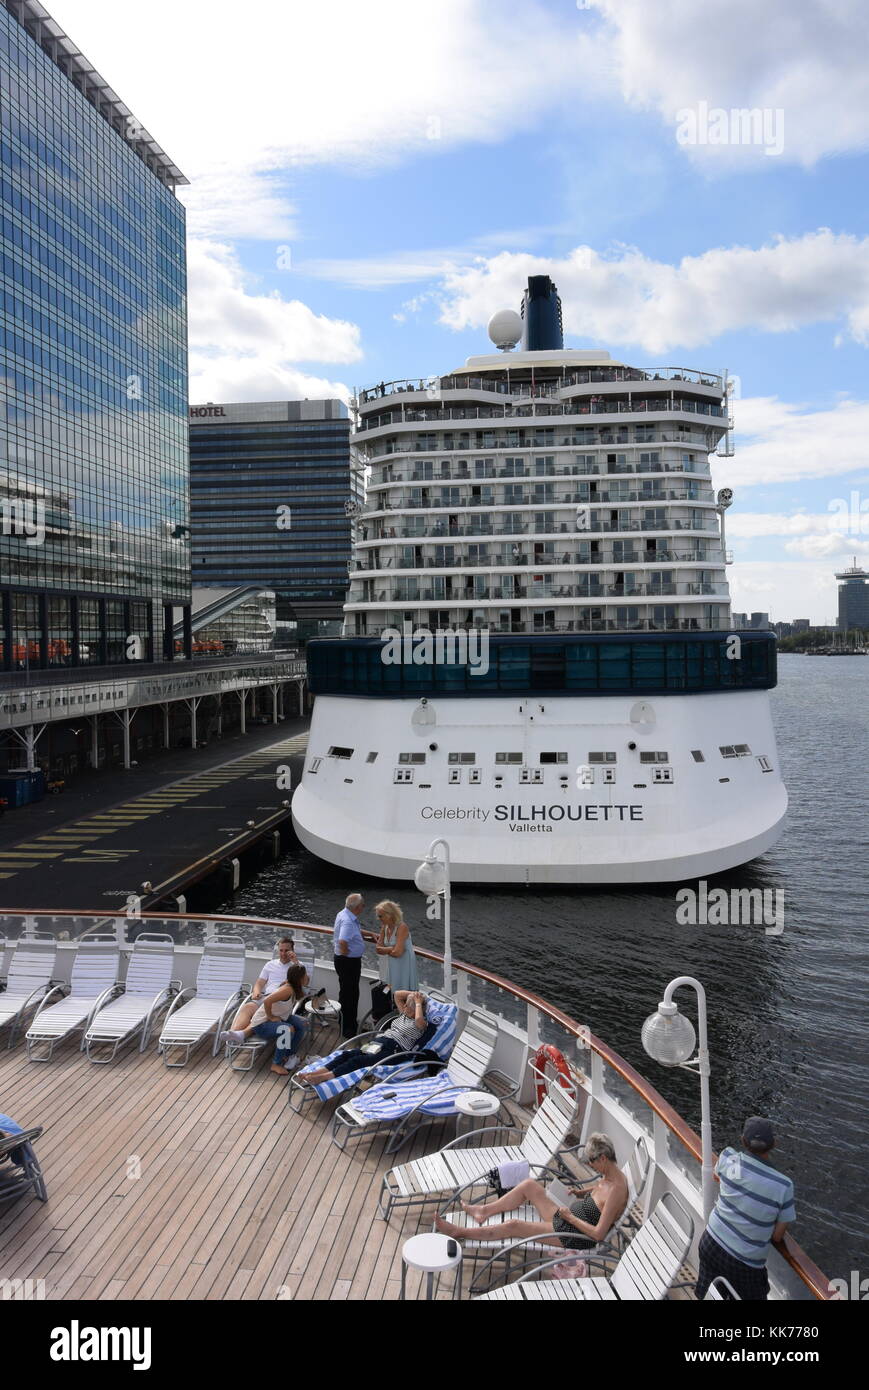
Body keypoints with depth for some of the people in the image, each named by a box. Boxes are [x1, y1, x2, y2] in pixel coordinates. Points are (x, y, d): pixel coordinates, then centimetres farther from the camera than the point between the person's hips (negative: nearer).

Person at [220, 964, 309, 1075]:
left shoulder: (295, 989, 0)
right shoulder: (288, 989, -27)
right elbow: (267, 1001, -37)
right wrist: (270, 1017, -23)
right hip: (261, 1023, -9)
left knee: (302, 1024, 0)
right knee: (288, 1029, -32)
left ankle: (289, 1055, 16)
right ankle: (276, 1065, -17)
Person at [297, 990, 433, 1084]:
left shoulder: (422, 1023, 5)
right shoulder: (404, 1015, 28)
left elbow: (418, 1019, -20)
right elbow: (398, 994, 32)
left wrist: (418, 1002, -5)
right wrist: (414, 993, 20)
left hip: (393, 1049, -8)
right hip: (377, 1041, 8)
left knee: (358, 1060, -30)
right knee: (348, 1054, -20)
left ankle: (323, 1077, -45)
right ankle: (315, 1072, -35)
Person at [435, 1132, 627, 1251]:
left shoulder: (616, 1189, -28)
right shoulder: (610, 1175, -1)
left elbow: (598, 1234, -29)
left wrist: (570, 1216, -19)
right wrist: (584, 1192, 8)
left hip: (575, 1236, -10)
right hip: (566, 1219, 10)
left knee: (514, 1226, -10)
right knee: (530, 1185, 4)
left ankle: (460, 1232, 3)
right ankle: (485, 1210, 17)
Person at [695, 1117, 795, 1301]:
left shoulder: (727, 1158, -14)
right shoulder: (783, 1186, -22)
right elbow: (777, 1236, -10)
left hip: (711, 1244, 3)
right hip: (744, 1264, -3)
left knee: (707, 1294, 25)